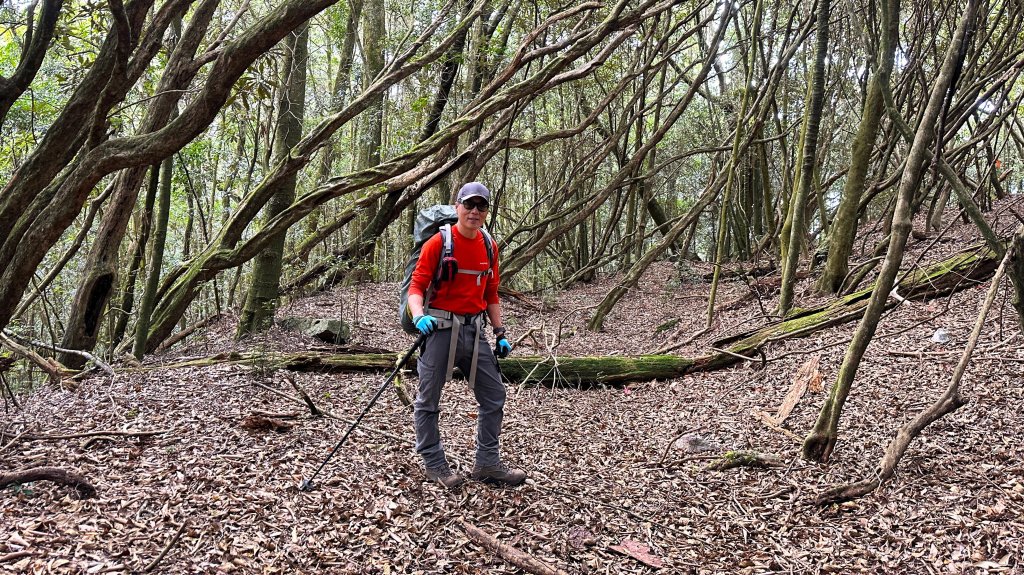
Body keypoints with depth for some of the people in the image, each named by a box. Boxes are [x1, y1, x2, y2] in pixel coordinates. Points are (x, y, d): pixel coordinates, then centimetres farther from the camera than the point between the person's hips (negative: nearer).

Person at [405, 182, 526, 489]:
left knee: (494, 395, 8)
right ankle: (435, 465, 20)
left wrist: (500, 333, 12)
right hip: (440, 328, -5)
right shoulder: (438, 242, -9)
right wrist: (419, 316, -30)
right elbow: (416, 286, -11)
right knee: (428, 400, 4)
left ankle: (487, 463, 21)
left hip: (475, 330, 6)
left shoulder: (489, 246, 9)